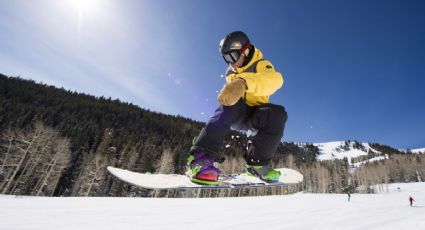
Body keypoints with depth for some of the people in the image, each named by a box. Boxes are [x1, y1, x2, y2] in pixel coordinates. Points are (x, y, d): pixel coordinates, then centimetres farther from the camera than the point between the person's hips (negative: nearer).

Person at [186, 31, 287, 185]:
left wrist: (244, 82, -51)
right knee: (232, 102, -33)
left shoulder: (261, 65, -6)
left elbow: (275, 79, -33)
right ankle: (202, 156, -44)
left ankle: (258, 162, -20)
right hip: (234, 114, 2)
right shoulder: (230, 73, 11)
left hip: (253, 115, -1)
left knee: (278, 113, -32)